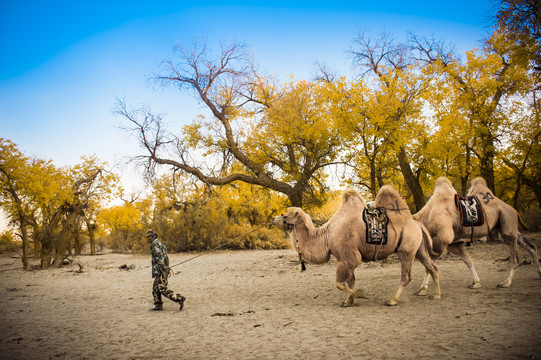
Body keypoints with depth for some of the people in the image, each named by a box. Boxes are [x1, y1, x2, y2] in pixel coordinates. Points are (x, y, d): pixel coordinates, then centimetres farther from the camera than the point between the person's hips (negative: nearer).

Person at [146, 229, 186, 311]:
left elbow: (160, 257, -23)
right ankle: (158, 305, 17)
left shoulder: (155, 244, -13)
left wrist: (163, 269, -26)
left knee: (162, 289, -11)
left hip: (161, 270, -10)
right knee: (155, 288, 15)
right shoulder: (160, 243, 18)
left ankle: (180, 299, -17)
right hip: (162, 270, 10)